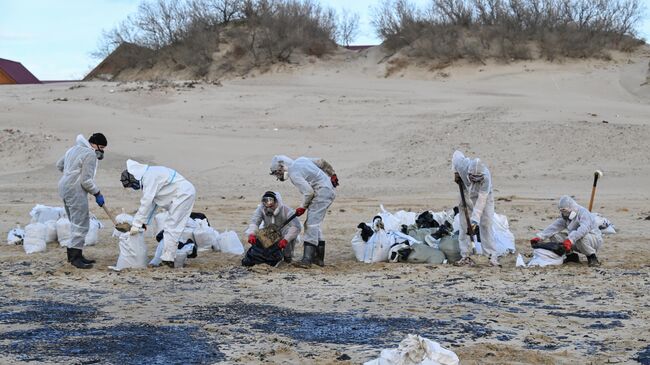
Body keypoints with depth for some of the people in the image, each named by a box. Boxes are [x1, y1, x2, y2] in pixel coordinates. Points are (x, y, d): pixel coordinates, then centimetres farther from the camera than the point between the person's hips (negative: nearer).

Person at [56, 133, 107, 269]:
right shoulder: (90, 155, -14)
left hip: (65, 189, 10)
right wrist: (97, 193, -7)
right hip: (76, 192, -10)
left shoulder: (74, 148, 16)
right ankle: (75, 256, -9)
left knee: (77, 223, 17)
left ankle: (74, 254, 21)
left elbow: (59, 165, 25)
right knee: (81, 224, -8)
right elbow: (86, 181, -18)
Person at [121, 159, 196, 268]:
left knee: (171, 228, -9)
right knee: (170, 227, 12)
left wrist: (136, 224, -18)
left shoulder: (149, 177, -18)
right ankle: (168, 257, 14)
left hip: (183, 194, -10)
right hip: (184, 194, 10)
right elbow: (152, 202, 17)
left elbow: (146, 202, -21)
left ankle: (168, 260, -8)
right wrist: (144, 222, 12)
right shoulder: (146, 176, 14)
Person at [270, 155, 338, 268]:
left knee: (311, 225, -14)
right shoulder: (300, 160, 12)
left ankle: (307, 259, -21)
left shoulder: (294, 173, -15)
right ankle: (319, 258, 17)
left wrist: (302, 207, -6)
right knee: (315, 225, 15)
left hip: (321, 194, -10)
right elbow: (321, 162, 18)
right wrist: (332, 175, 29)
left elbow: (308, 192, -20)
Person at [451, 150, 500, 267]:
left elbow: (481, 201, -39)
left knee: (486, 225, -12)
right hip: (467, 196, 3)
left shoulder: (486, 177, -38)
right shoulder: (462, 164, -31)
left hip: (484, 197, -3)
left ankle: (493, 256, -8)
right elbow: (457, 153, -6)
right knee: (464, 226, -1)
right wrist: (455, 172, -6)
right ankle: (465, 256, 4)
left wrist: (475, 221, -42)